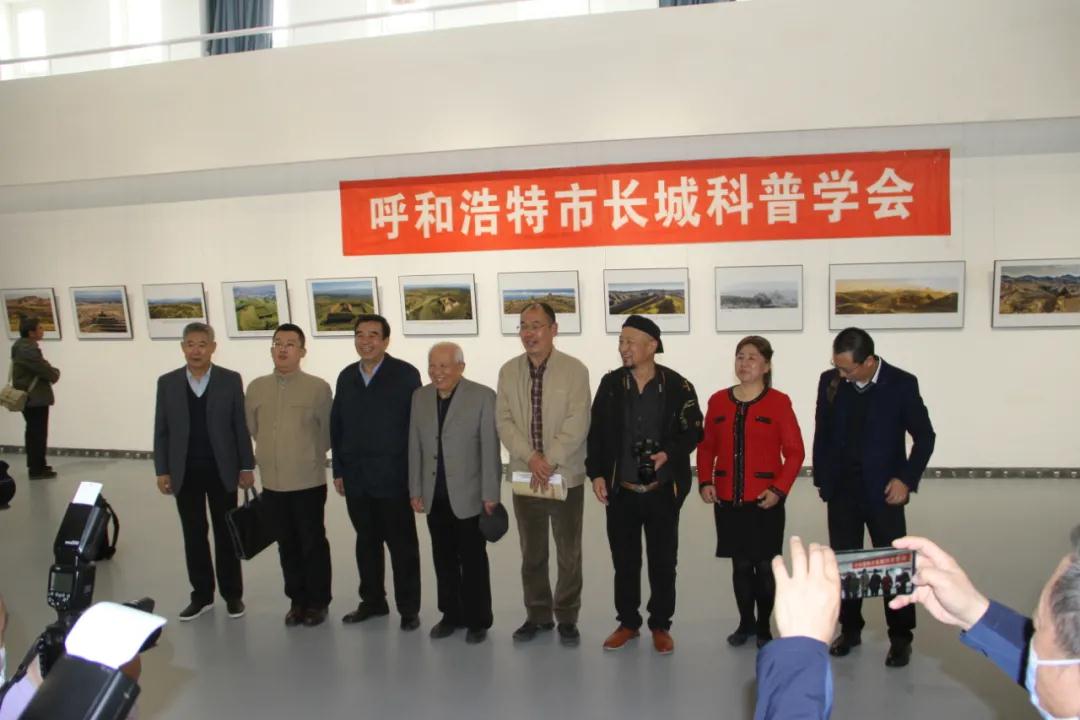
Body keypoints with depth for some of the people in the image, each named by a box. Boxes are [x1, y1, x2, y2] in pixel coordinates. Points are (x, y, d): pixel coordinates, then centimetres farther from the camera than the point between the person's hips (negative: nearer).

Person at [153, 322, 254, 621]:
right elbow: (161, 431, 4)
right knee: (194, 535, 10)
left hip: (221, 469, -2)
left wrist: (247, 466, -4)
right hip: (185, 471, 2)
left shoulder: (231, 380, -3)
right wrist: (162, 470, -1)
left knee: (225, 533, 8)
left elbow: (241, 426, -2)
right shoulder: (167, 383, 2)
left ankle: (232, 594, 20)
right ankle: (201, 595, 22)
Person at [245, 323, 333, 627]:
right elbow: (252, 428, 14)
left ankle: (318, 602, 23)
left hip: (308, 481, -4)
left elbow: (328, 432, -2)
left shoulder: (318, 387, -10)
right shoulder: (256, 388, 2)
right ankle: (297, 600, 30)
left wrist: (307, 456, 5)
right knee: (287, 545, 15)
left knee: (313, 544, 8)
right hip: (272, 482, 4)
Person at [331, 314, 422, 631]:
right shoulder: (346, 376, 9)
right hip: (356, 477, 5)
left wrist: (414, 473, -11)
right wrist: (338, 470, 7)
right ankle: (372, 600, 30)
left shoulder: (405, 374, -7)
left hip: (393, 476, -5)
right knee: (366, 541, 16)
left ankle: (408, 608, 17)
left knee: (402, 544, 5)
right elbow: (336, 425, 11)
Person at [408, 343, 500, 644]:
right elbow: (415, 446, 8)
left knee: (473, 561, 7)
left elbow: (490, 449, -10)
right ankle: (452, 615, 28)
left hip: (469, 495, -4)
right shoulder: (420, 397, 5)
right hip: (434, 496, 4)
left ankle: (477, 620, 21)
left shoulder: (483, 396, -9)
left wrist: (490, 494, -10)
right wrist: (415, 489, 7)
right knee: (444, 560, 13)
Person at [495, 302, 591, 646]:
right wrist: (531, 457, -15)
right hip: (524, 475, 3)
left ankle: (567, 618, 23)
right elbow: (504, 421, -1)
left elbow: (576, 424, -13)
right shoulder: (508, 371, 4)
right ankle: (538, 615, 28)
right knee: (531, 553, 13)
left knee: (569, 554, 8)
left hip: (566, 476, -3)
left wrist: (549, 463, -17)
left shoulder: (575, 370, -7)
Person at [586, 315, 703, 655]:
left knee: (663, 562, 9)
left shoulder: (677, 386, -7)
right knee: (624, 561, 13)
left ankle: (661, 626, 27)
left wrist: (669, 454, -17)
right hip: (620, 492, 2)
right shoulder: (610, 384, 1)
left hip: (662, 492, -2)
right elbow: (597, 432, 5)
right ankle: (627, 622, 30)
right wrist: (596, 473, -1)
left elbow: (692, 431, -1)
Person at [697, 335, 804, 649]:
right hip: (727, 500, 3)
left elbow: (795, 452, -6)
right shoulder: (718, 401, 4)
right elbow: (706, 446, 9)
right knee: (740, 564, 13)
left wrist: (779, 489, -14)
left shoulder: (779, 402, -6)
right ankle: (745, 623, 29)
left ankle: (764, 627, 24)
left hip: (765, 500, -3)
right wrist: (705, 481, -2)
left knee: (765, 565, 7)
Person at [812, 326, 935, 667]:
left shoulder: (902, 384, -11)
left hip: (883, 491, -3)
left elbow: (924, 437, -3)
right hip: (841, 490, 3)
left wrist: (907, 479, -12)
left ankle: (900, 637, 21)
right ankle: (850, 628, 28)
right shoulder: (830, 381, -3)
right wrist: (822, 479, 3)